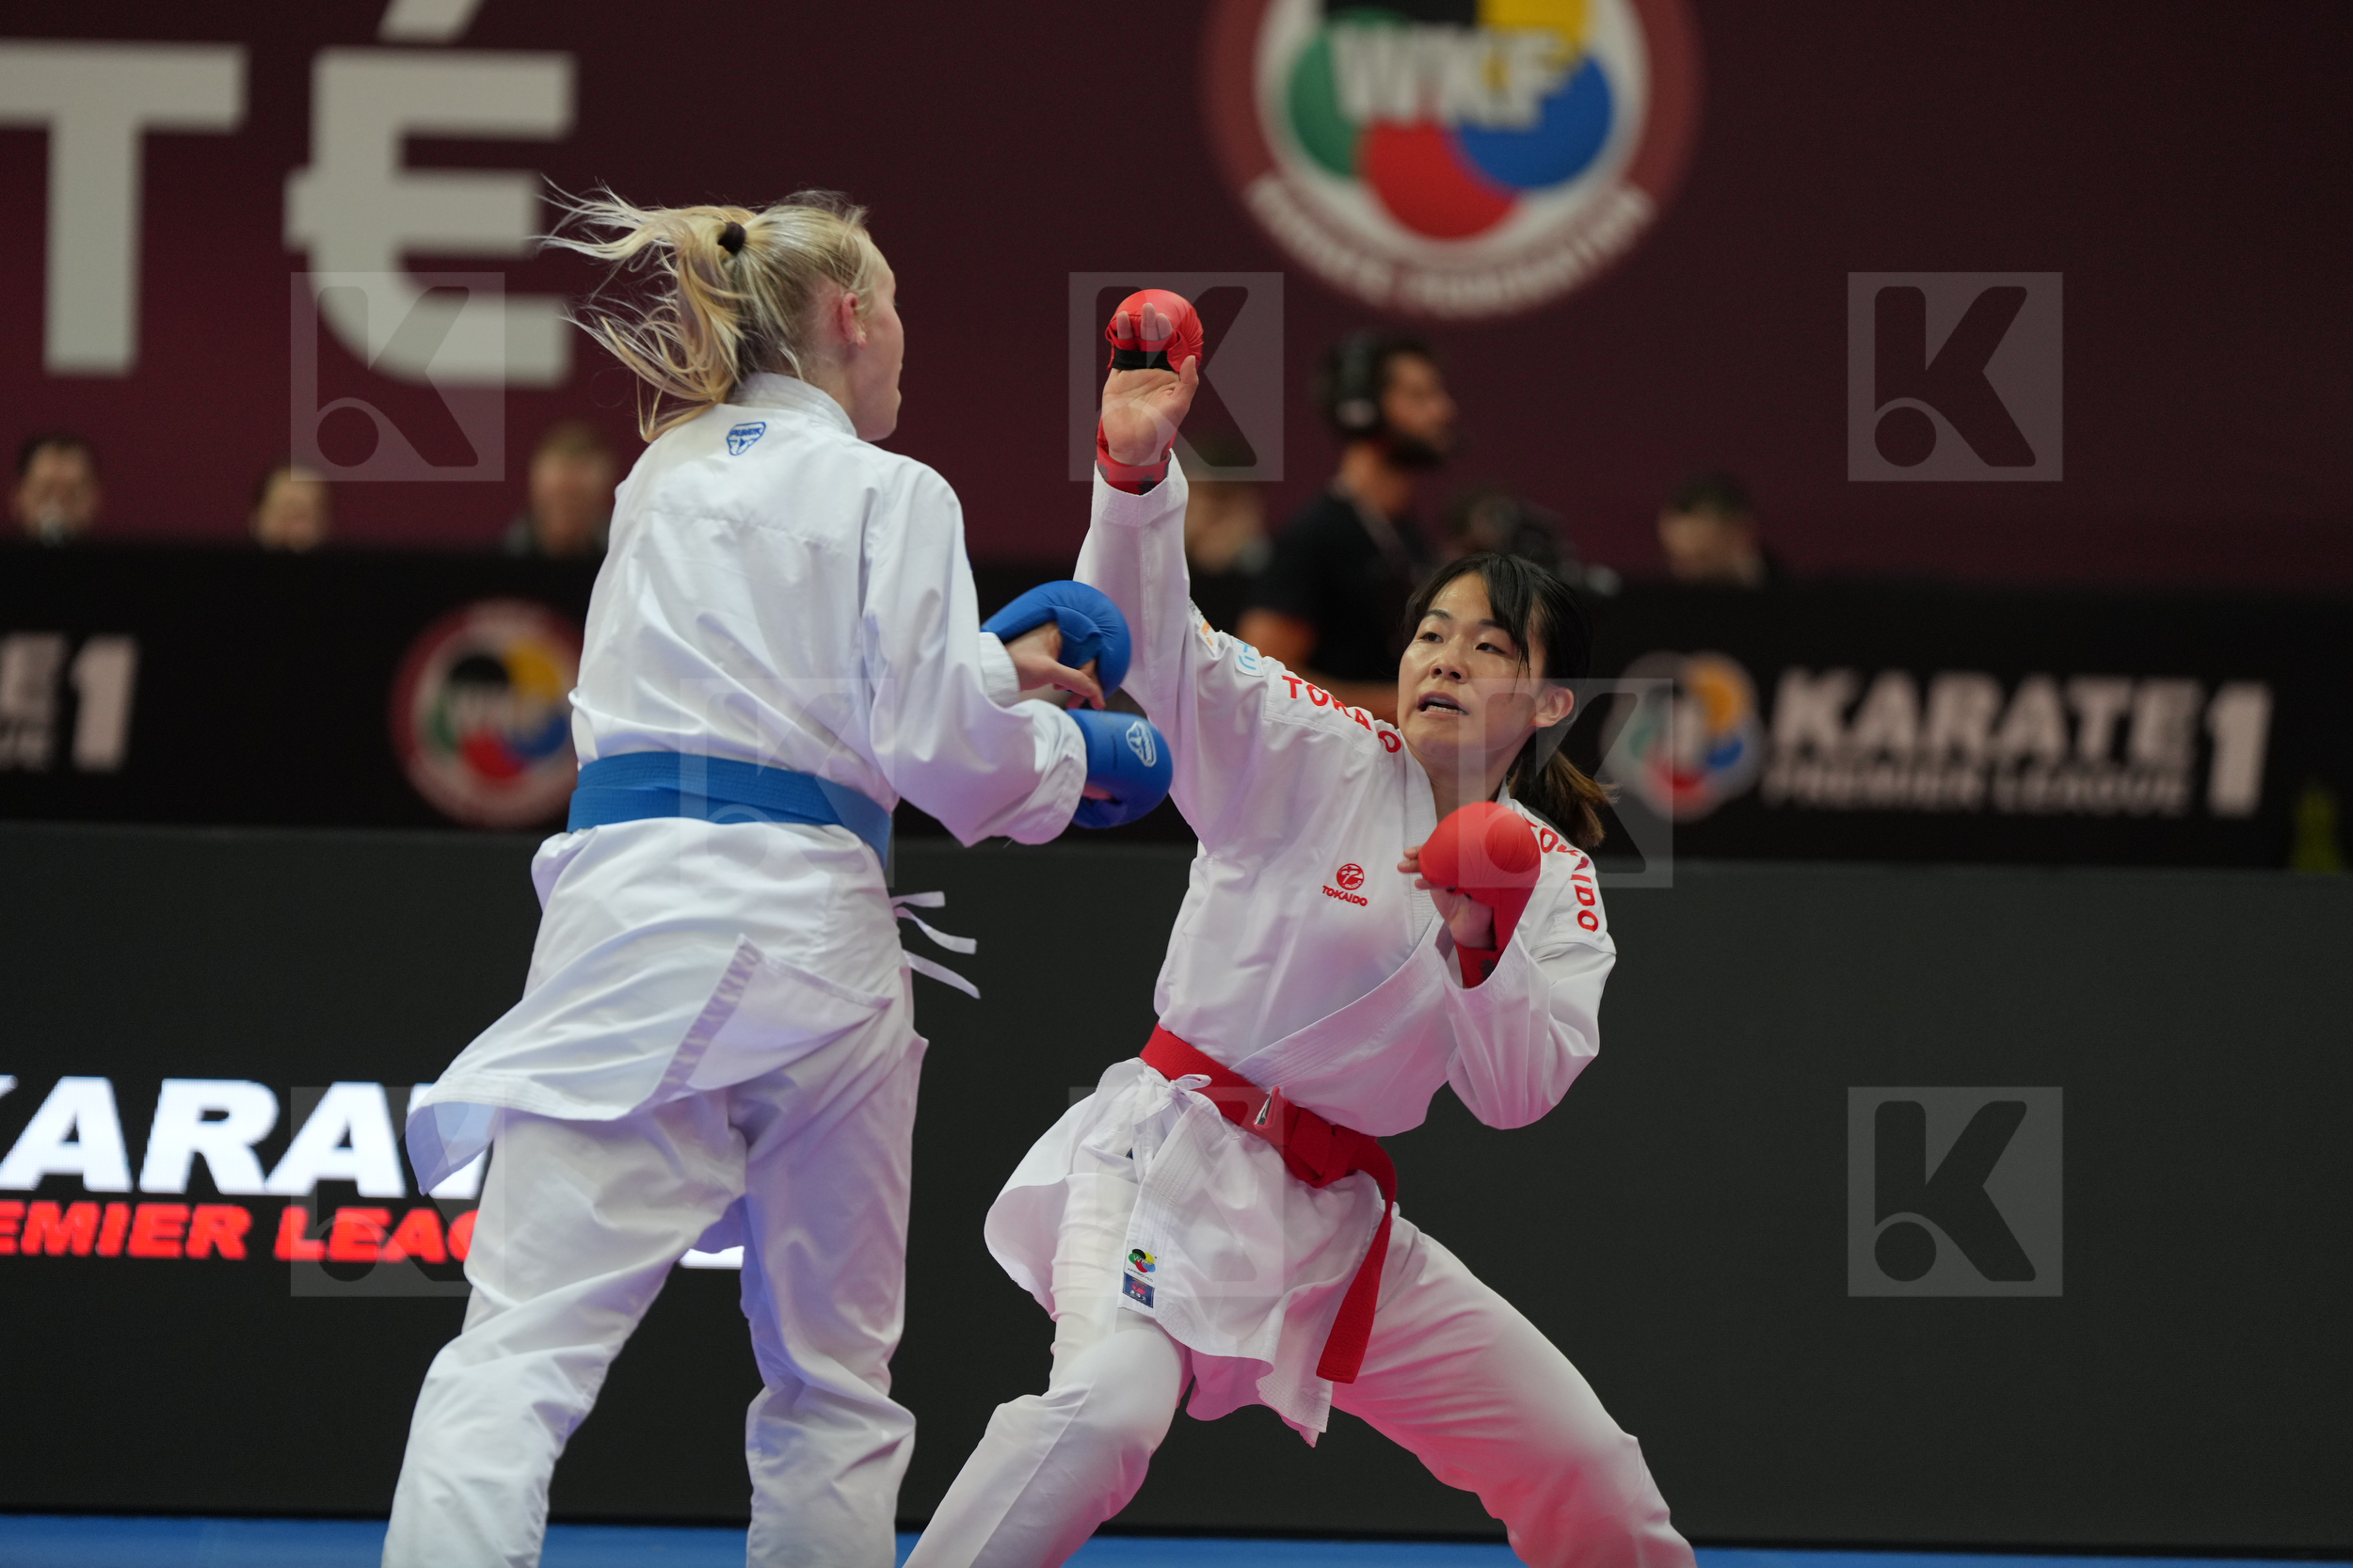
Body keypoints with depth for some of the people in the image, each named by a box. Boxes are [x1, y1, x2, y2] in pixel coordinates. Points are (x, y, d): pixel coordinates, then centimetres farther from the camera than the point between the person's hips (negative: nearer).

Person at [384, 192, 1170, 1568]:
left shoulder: (665, 482, 19)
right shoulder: (888, 496, 2)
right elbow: (939, 748, -3)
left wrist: (994, 667, 30)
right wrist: (1069, 758, 15)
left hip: (632, 908, 2)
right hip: (808, 926, -2)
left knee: (522, 1346, -10)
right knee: (836, 1380, 14)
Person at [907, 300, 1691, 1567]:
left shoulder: (1554, 881, 8)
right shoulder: (1317, 760, -4)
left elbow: (1516, 1093, -1)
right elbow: (1151, 639, -17)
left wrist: (1482, 944, -18)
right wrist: (1135, 466, -34)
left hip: (1332, 1222, 6)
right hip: (1176, 1162, -5)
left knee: (1581, 1465, 10)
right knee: (1108, 1405, -33)